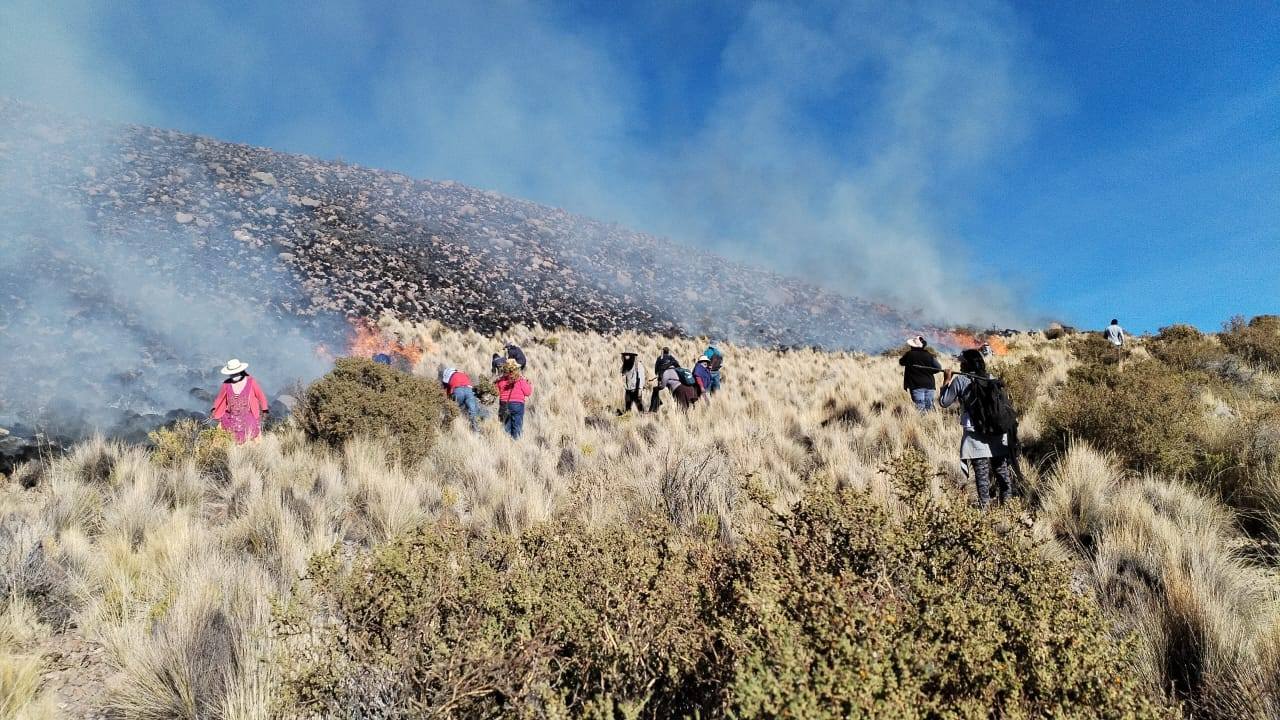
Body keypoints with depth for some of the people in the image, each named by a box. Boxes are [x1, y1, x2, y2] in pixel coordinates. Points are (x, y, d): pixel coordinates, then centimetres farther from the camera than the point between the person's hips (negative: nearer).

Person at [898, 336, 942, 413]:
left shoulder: (909, 354, -6)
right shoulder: (929, 355, -2)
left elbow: (901, 362, 12)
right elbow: (938, 368, -4)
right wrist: (928, 371, 11)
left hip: (916, 386, -2)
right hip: (929, 385, 3)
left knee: (920, 409, -4)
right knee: (929, 408, 12)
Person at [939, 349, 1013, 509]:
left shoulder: (960, 380, -5)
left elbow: (944, 402, 2)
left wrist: (947, 380, 10)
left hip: (975, 436, -4)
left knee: (982, 474, 0)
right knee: (1002, 471, 12)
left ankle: (985, 506, 2)